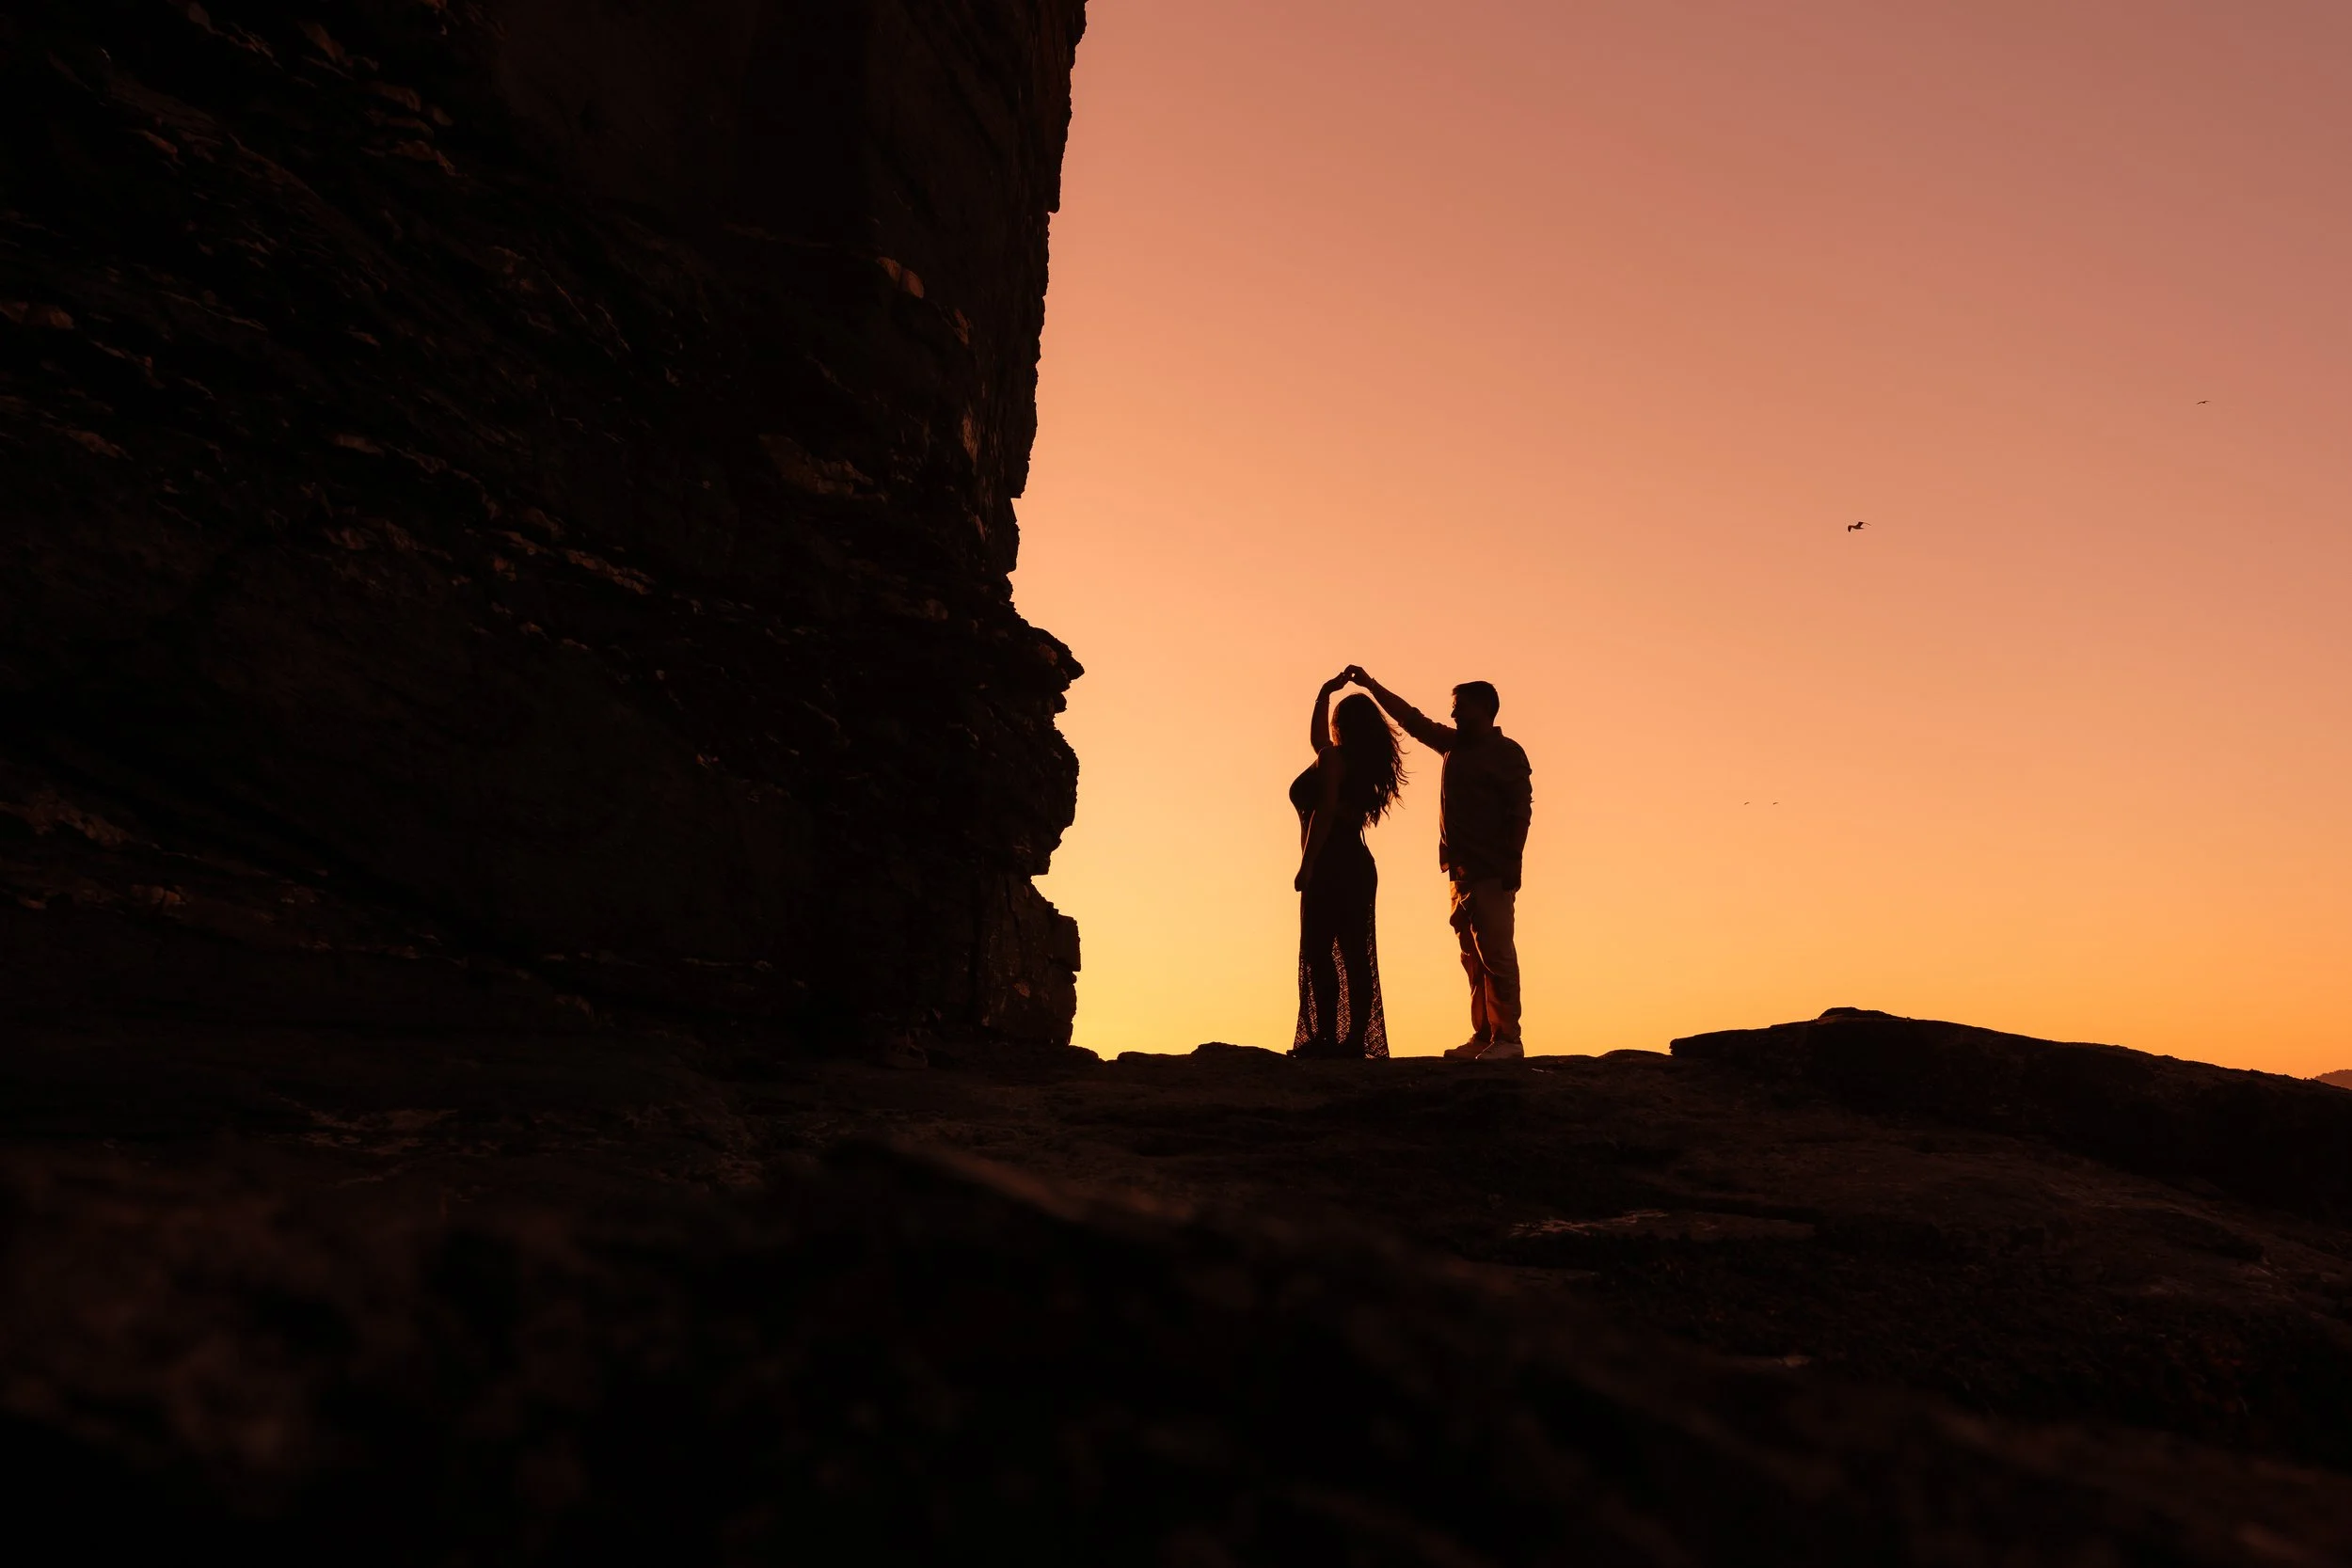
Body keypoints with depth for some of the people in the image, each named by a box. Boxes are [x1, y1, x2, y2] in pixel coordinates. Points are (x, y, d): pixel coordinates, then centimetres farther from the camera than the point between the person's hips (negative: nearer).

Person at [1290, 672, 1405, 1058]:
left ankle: (1325, 1037, -15)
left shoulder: (1333, 757, -6)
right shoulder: (1365, 764, 18)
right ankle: (1357, 1038, 4)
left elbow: (1325, 810, -17)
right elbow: (1316, 737, 35)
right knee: (1355, 954, 5)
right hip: (1358, 866, 9)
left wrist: (1306, 864, -18)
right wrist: (1323, 695, 39)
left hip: (1331, 866, -9)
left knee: (1318, 953, -10)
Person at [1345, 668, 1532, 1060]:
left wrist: (1513, 862, -18)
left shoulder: (1506, 752, -3)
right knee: (1474, 957, 6)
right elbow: (1411, 717, 26)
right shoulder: (1454, 745, 18)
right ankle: (1482, 1037, 8)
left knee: (1495, 953, -10)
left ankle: (1507, 1038, -10)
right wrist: (1370, 684, 25)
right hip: (1462, 869, 8)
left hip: (1492, 872, -8)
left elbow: (1521, 810, -10)